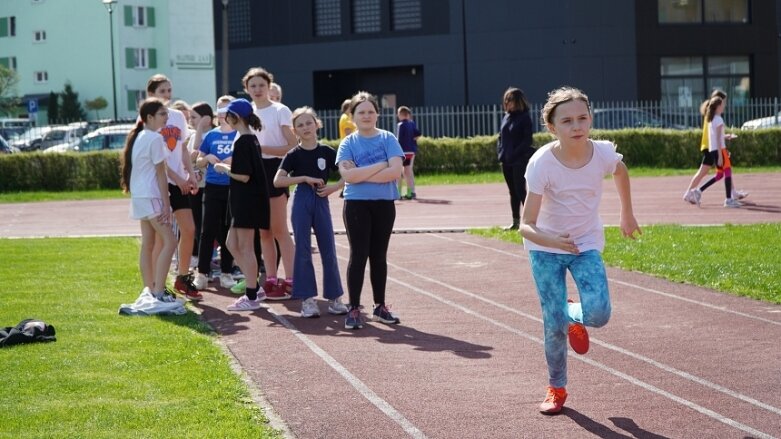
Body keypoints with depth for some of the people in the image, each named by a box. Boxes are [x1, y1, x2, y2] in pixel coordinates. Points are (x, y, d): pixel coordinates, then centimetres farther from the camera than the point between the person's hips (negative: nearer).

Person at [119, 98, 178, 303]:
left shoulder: (138, 137, 14)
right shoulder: (155, 138, -14)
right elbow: (160, 173, -14)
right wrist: (166, 205, -14)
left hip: (139, 196, 10)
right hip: (151, 196, -10)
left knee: (147, 244, 11)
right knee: (169, 242, -10)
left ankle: (149, 289, 14)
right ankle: (158, 292, -16)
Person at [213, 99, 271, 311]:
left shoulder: (242, 142, -17)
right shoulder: (252, 139, 12)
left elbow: (243, 176, -20)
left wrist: (224, 169, -7)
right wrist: (229, 166, 11)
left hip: (247, 200, -10)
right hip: (249, 199, 10)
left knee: (245, 247, -3)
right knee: (232, 244, 15)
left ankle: (251, 298, 2)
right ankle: (255, 288, 17)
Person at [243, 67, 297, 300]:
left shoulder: (280, 111, -5)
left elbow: (293, 146, -12)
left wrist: (262, 148, -20)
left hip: (274, 169, -6)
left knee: (279, 230, -7)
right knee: (264, 231, 8)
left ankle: (290, 280, -4)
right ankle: (271, 280, 13)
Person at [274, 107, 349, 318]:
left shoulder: (326, 152, 3)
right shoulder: (294, 155, 0)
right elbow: (277, 181, -9)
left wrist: (334, 187, -10)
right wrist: (305, 178, -14)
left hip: (321, 202, 1)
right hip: (301, 202, -1)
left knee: (329, 251, 3)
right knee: (303, 251, -1)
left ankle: (334, 297, 12)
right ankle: (308, 299, 4)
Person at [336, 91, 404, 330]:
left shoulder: (388, 139, 1)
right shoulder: (348, 143, 0)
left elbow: (395, 170, -13)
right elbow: (347, 175, -14)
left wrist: (361, 175, -13)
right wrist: (380, 166, -14)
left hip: (384, 205, 1)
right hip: (356, 205, -1)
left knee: (379, 256, 10)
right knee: (359, 255, -3)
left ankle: (380, 307, 19)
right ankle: (354, 309, 2)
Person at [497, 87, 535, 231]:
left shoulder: (524, 118, -9)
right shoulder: (506, 117, 12)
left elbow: (527, 140, -13)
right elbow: (501, 136, 18)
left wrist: (514, 154, -17)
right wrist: (500, 152, 3)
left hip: (520, 160, -7)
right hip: (506, 161, 7)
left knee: (520, 190, -8)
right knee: (513, 192, 12)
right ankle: (515, 222, 18)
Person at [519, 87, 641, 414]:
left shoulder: (603, 154, -18)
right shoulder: (542, 163, -26)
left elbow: (621, 172, 9)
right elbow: (526, 225, -27)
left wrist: (627, 215, 18)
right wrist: (548, 238, -48)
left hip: (587, 244, 2)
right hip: (546, 248, -2)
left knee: (599, 314, -17)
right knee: (554, 325, -4)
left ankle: (573, 317, 20)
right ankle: (556, 388, 21)